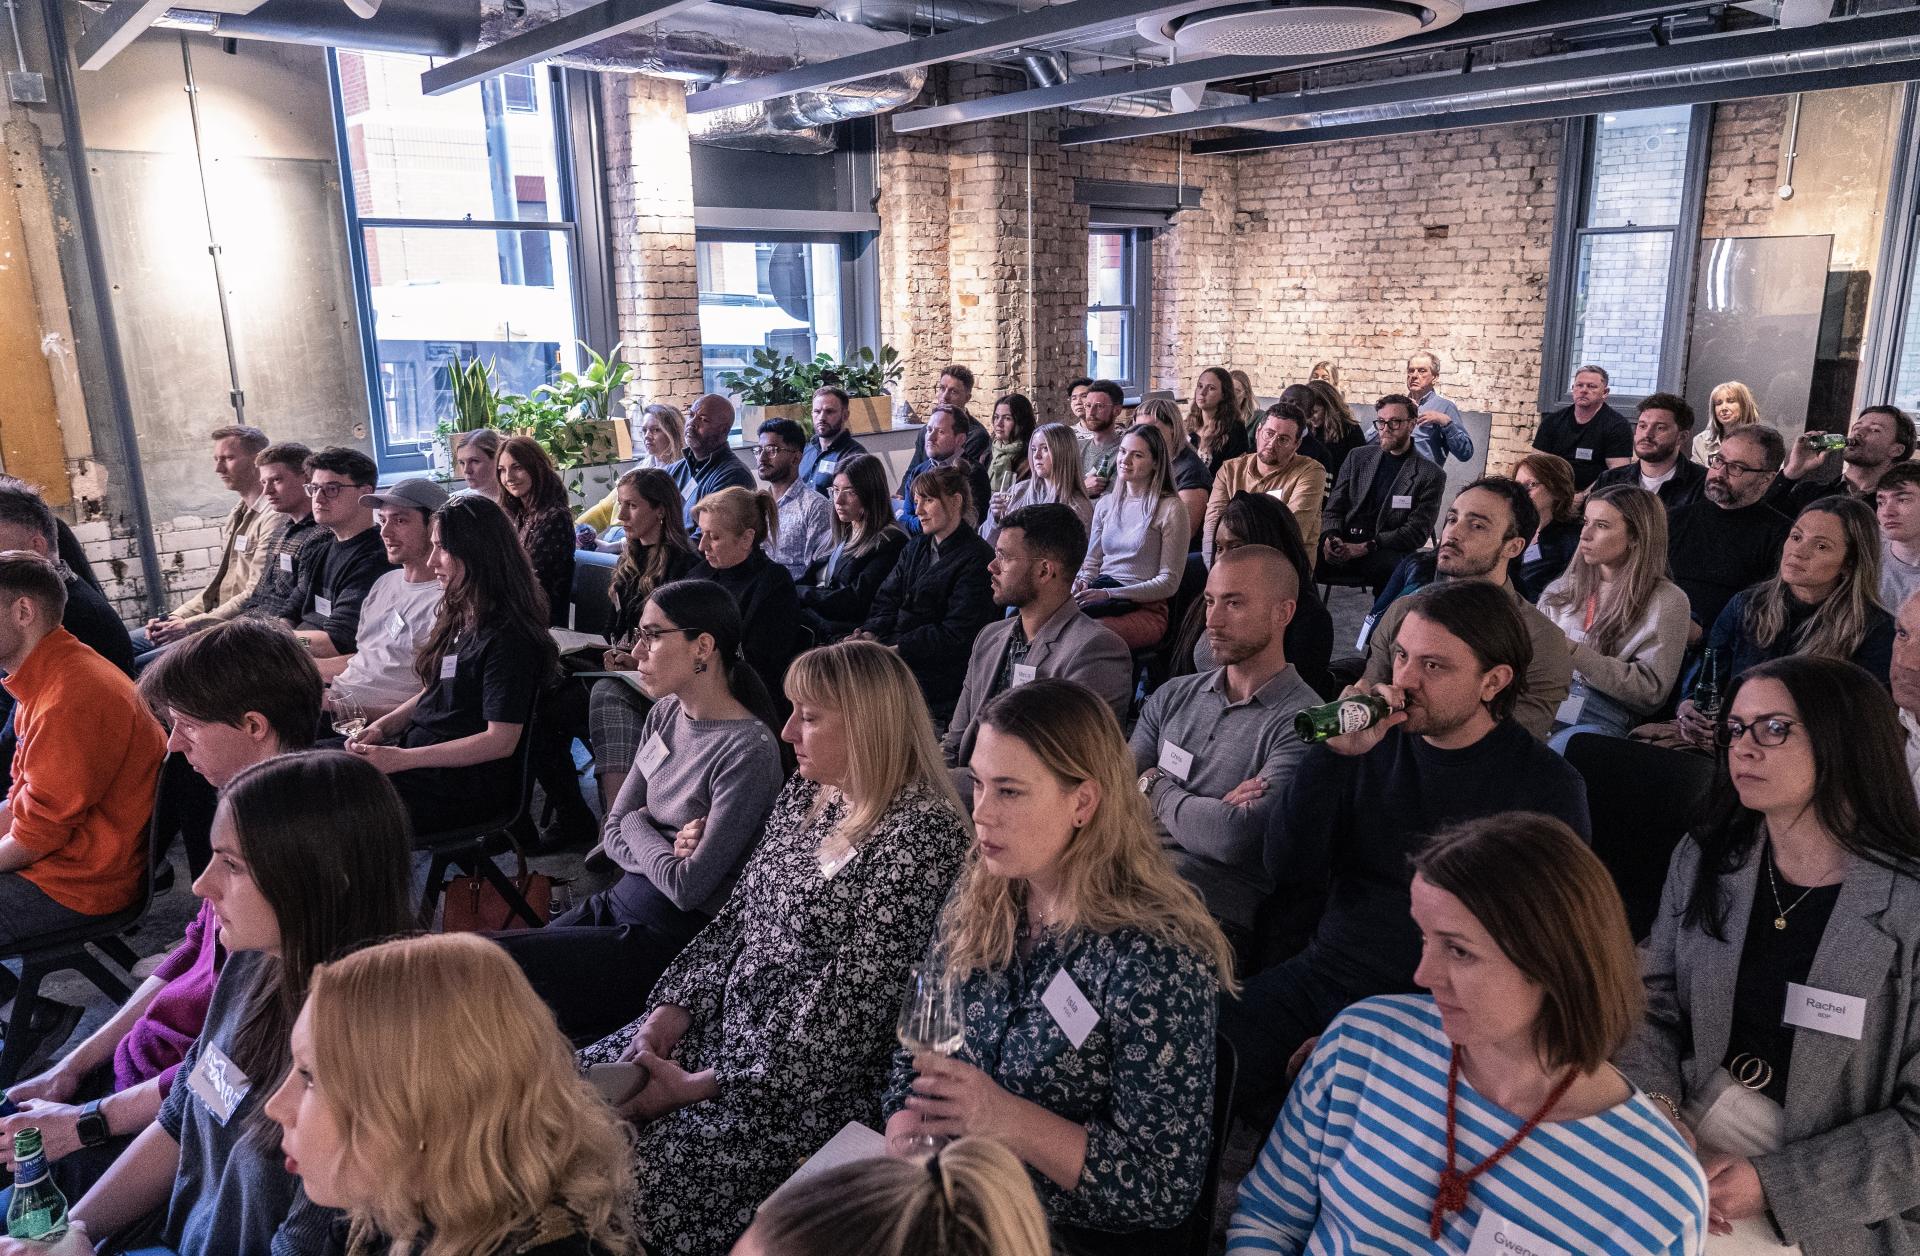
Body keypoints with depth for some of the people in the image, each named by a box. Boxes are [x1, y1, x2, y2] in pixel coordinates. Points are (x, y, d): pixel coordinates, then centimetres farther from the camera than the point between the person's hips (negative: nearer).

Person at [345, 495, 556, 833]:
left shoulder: (508, 637, -18)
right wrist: (381, 727, 3)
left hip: (466, 780, -9)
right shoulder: (455, 616, 12)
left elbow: (501, 741, -20)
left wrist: (401, 759, -20)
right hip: (417, 748, 9)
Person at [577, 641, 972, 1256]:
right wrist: (675, 1008, -2)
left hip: (816, 1078, -8)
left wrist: (705, 1085, -19)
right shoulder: (805, 794, 8)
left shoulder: (921, 833, -20)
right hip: (726, 1025, 8)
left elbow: (850, 1003, -21)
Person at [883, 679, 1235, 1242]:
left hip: (1075, 1235, -5)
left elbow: (1167, 1187, -17)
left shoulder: (1155, 960, -21)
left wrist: (1009, 1119, -26)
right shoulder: (976, 897, -2)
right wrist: (904, 1148, -11)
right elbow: (911, 1064, 7)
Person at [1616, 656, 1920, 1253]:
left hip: (1835, 1198, -3)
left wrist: (1775, 1183, -16)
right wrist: (1656, 1110, -15)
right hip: (1689, 1135, 4)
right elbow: (1654, 1001, 2)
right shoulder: (1704, 859, 0)